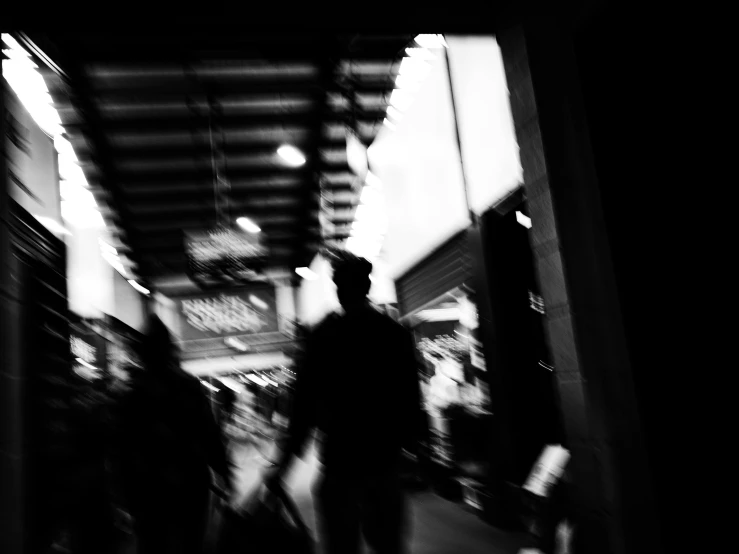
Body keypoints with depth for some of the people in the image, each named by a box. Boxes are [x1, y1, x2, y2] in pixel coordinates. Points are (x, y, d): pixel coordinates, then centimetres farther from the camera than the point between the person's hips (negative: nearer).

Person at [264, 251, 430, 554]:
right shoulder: (397, 333, -1)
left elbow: (305, 401, -12)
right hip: (385, 460, 4)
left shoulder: (323, 335, -10)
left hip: (341, 461, -3)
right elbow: (411, 399, 2)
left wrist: (285, 461, -4)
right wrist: (412, 447, 15)